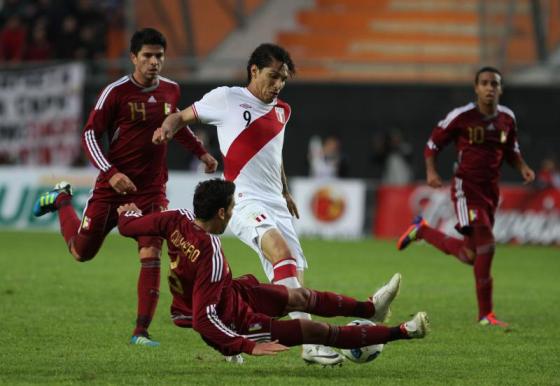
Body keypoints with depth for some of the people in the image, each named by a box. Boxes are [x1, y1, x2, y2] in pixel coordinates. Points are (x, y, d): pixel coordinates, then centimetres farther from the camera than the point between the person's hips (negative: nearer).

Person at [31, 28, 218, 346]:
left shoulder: (171, 90, 4)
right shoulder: (116, 92, -12)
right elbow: (90, 135, -11)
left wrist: (202, 152, 21)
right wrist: (111, 173, -22)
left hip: (152, 191, 2)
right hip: (114, 186, -2)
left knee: (151, 256, -14)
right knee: (81, 252, 10)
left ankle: (141, 331, -7)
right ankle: (62, 199, 41)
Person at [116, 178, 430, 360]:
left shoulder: (178, 220, -17)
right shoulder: (211, 255, -38)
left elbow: (129, 226, -3)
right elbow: (204, 320, -38)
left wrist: (128, 212, 21)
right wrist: (248, 346, -34)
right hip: (231, 322, -9)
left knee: (301, 297, 23)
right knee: (316, 330, 2)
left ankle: (370, 309, 44)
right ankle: (400, 332, 13)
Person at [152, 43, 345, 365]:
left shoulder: (281, 111, 19)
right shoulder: (226, 99, 1)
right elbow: (183, 116, 9)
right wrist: (169, 127, -13)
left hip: (276, 205, 8)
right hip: (244, 201, -8)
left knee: (294, 279, -1)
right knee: (282, 252, -30)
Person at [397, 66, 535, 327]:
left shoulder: (507, 118, 6)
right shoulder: (461, 116, -10)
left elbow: (511, 150, 22)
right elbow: (433, 144, 0)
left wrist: (522, 167, 1)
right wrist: (431, 171, -17)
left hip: (491, 189, 7)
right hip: (466, 186, -7)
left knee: (470, 256, 12)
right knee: (486, 242, -22)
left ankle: (422, 231, 37)